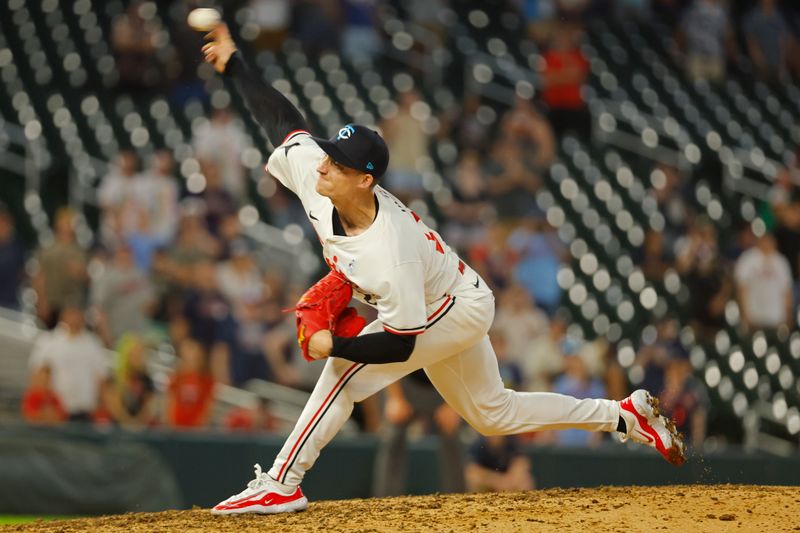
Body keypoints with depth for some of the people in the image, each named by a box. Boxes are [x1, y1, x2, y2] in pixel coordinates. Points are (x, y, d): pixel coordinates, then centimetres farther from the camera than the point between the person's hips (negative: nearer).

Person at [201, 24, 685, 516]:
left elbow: (400, 346, -34)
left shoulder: (390, 257, -41)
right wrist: (234, 65, -10)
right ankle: (625, 415, 29)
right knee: (493, 413, 21)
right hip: (444, 306, 9)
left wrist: (334, 345, -33)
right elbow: (284, 118, -9)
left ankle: (279, 486, -18)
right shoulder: (315, 176, -24)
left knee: (347, 370, -23)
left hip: (458, 309, -9)